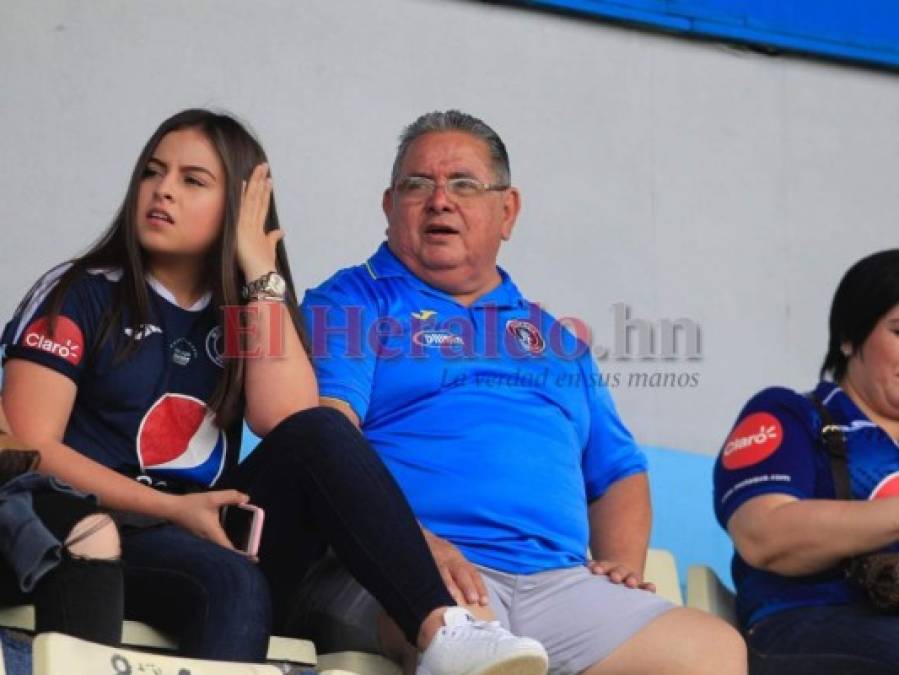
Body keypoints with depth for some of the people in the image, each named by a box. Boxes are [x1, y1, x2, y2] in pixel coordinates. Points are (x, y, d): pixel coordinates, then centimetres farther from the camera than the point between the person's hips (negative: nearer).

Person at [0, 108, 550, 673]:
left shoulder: (244, 312, 16)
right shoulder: (79, 294, 4)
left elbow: (290, 420, -5)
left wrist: (262, 274, -2)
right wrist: (173, 508, -15)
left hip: (213, 538, 4)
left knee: (318, 434, -24)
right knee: (233, 586, -37)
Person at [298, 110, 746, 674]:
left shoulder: (556, 338, 29)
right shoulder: (352, 303, 12)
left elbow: (619, 473, 29)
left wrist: (622, 564, 8)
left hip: (556, 580, 6)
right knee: (460, 621, -41)